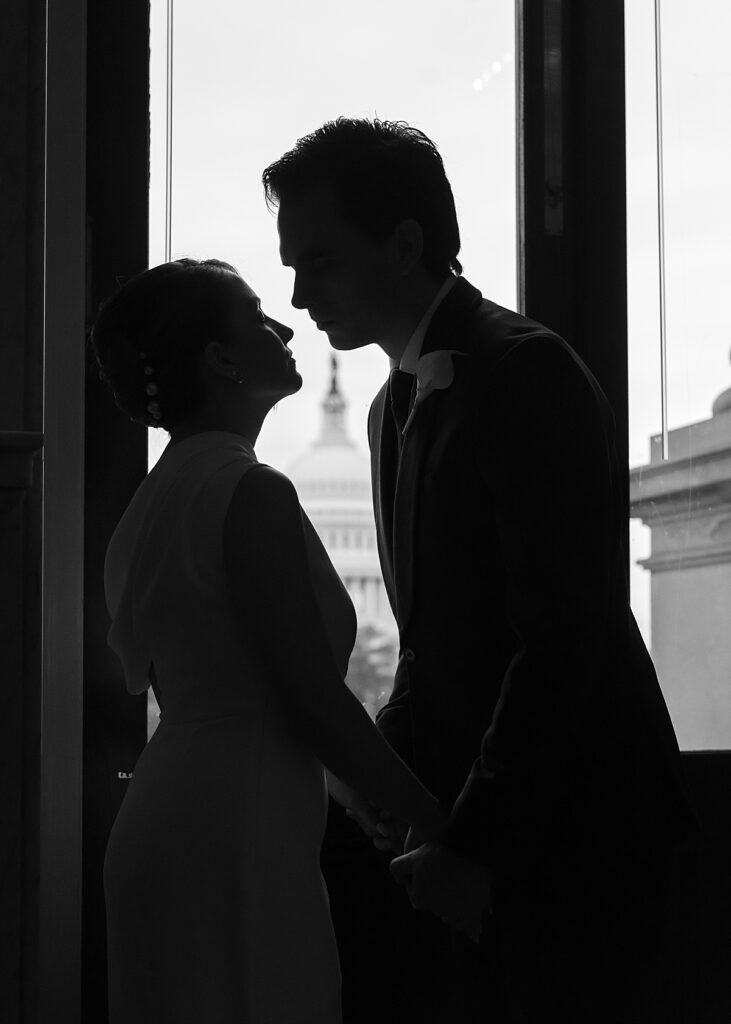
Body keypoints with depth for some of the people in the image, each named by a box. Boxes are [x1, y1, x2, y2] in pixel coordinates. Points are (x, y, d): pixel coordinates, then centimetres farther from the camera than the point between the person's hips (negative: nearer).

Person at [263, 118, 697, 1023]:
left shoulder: (526, 372, -13)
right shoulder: (396, 403, 16)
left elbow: (562, 634, -20)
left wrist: (477, 846, -20)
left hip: (574, 828, -8)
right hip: (467, 822, 8)